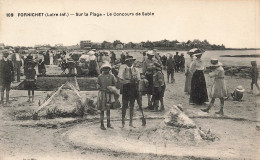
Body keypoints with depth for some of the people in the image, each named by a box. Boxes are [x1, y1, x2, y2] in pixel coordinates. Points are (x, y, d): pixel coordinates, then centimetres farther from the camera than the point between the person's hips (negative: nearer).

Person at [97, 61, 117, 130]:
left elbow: (115, 84, 7)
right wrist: (105, 90, -17)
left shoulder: (111, 76, 2)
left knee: (108, 109, 10)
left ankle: (108, 123, 20)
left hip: (109, 94, 2)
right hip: (102, 94, -2)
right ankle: (102, 124, 9)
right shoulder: (100, 77, -3)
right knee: (102, 109, 2)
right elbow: (98, 86, -3)